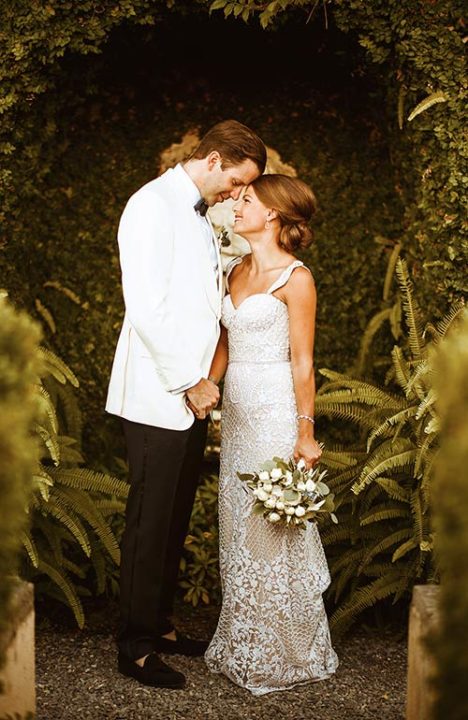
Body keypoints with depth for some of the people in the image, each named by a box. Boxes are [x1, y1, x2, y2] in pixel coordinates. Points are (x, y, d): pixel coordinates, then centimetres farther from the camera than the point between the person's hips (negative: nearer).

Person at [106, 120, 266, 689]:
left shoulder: (200, 215, 17)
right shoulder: (154, 204, -11)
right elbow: (147, 307, -19)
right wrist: (190, 382, -15)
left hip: (191, 396, 9)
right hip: (158, 399, -9)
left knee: (175, 521, 15)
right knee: (149, 526, 0)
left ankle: (160, 625, 28)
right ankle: (135, 648, 12)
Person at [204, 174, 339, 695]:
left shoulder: (295, 278, -10)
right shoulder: (235, 271, 11)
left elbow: (302, 361, -11)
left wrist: (306, 431, -12)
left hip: (275, 412, -7)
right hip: (236, 411, 7)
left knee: (274, 530, 0)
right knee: (238, 527, 12)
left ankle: (280, 655, 15)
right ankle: (242, 647, 25)